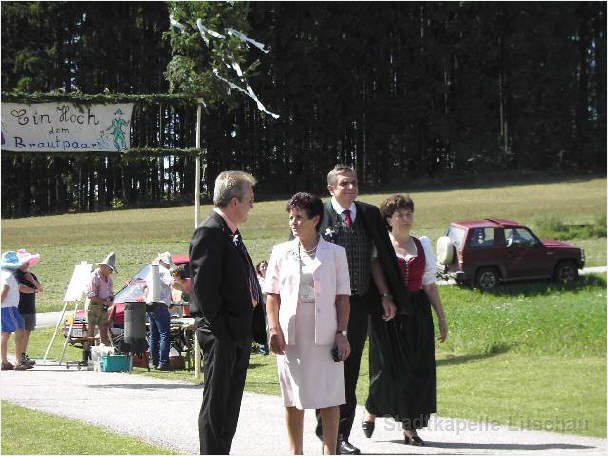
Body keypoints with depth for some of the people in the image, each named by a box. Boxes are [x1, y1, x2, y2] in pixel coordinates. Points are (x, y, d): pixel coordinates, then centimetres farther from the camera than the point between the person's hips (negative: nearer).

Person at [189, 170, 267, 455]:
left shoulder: (232, 234, 17)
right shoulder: (209, 232, -14)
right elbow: (203, 285, -20)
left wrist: (255, 327, 14)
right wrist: (220, 327, -19)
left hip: (240, 333, 10)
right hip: (221, 334, -10)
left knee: (231, 403, 15)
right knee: (216, 404, -4)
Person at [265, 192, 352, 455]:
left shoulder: (335, 253, 2)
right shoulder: (281, 252, 6)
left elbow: (342, 297, 2)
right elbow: (272, 296, 7)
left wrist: (341, 333, -4)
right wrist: (274, 329, -5)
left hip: (325, 334, -1)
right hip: (291, 335, 1)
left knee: (330, 396, 1)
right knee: (293, 397, 8)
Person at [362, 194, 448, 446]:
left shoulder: (423, 244, 11)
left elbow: (429, 283, 12)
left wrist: (441, 318, 10)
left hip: (417, 312, 4)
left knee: (418, 369, 0)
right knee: (388, 368, 0)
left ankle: (409, 427, 8)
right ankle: (371, 411, 26)